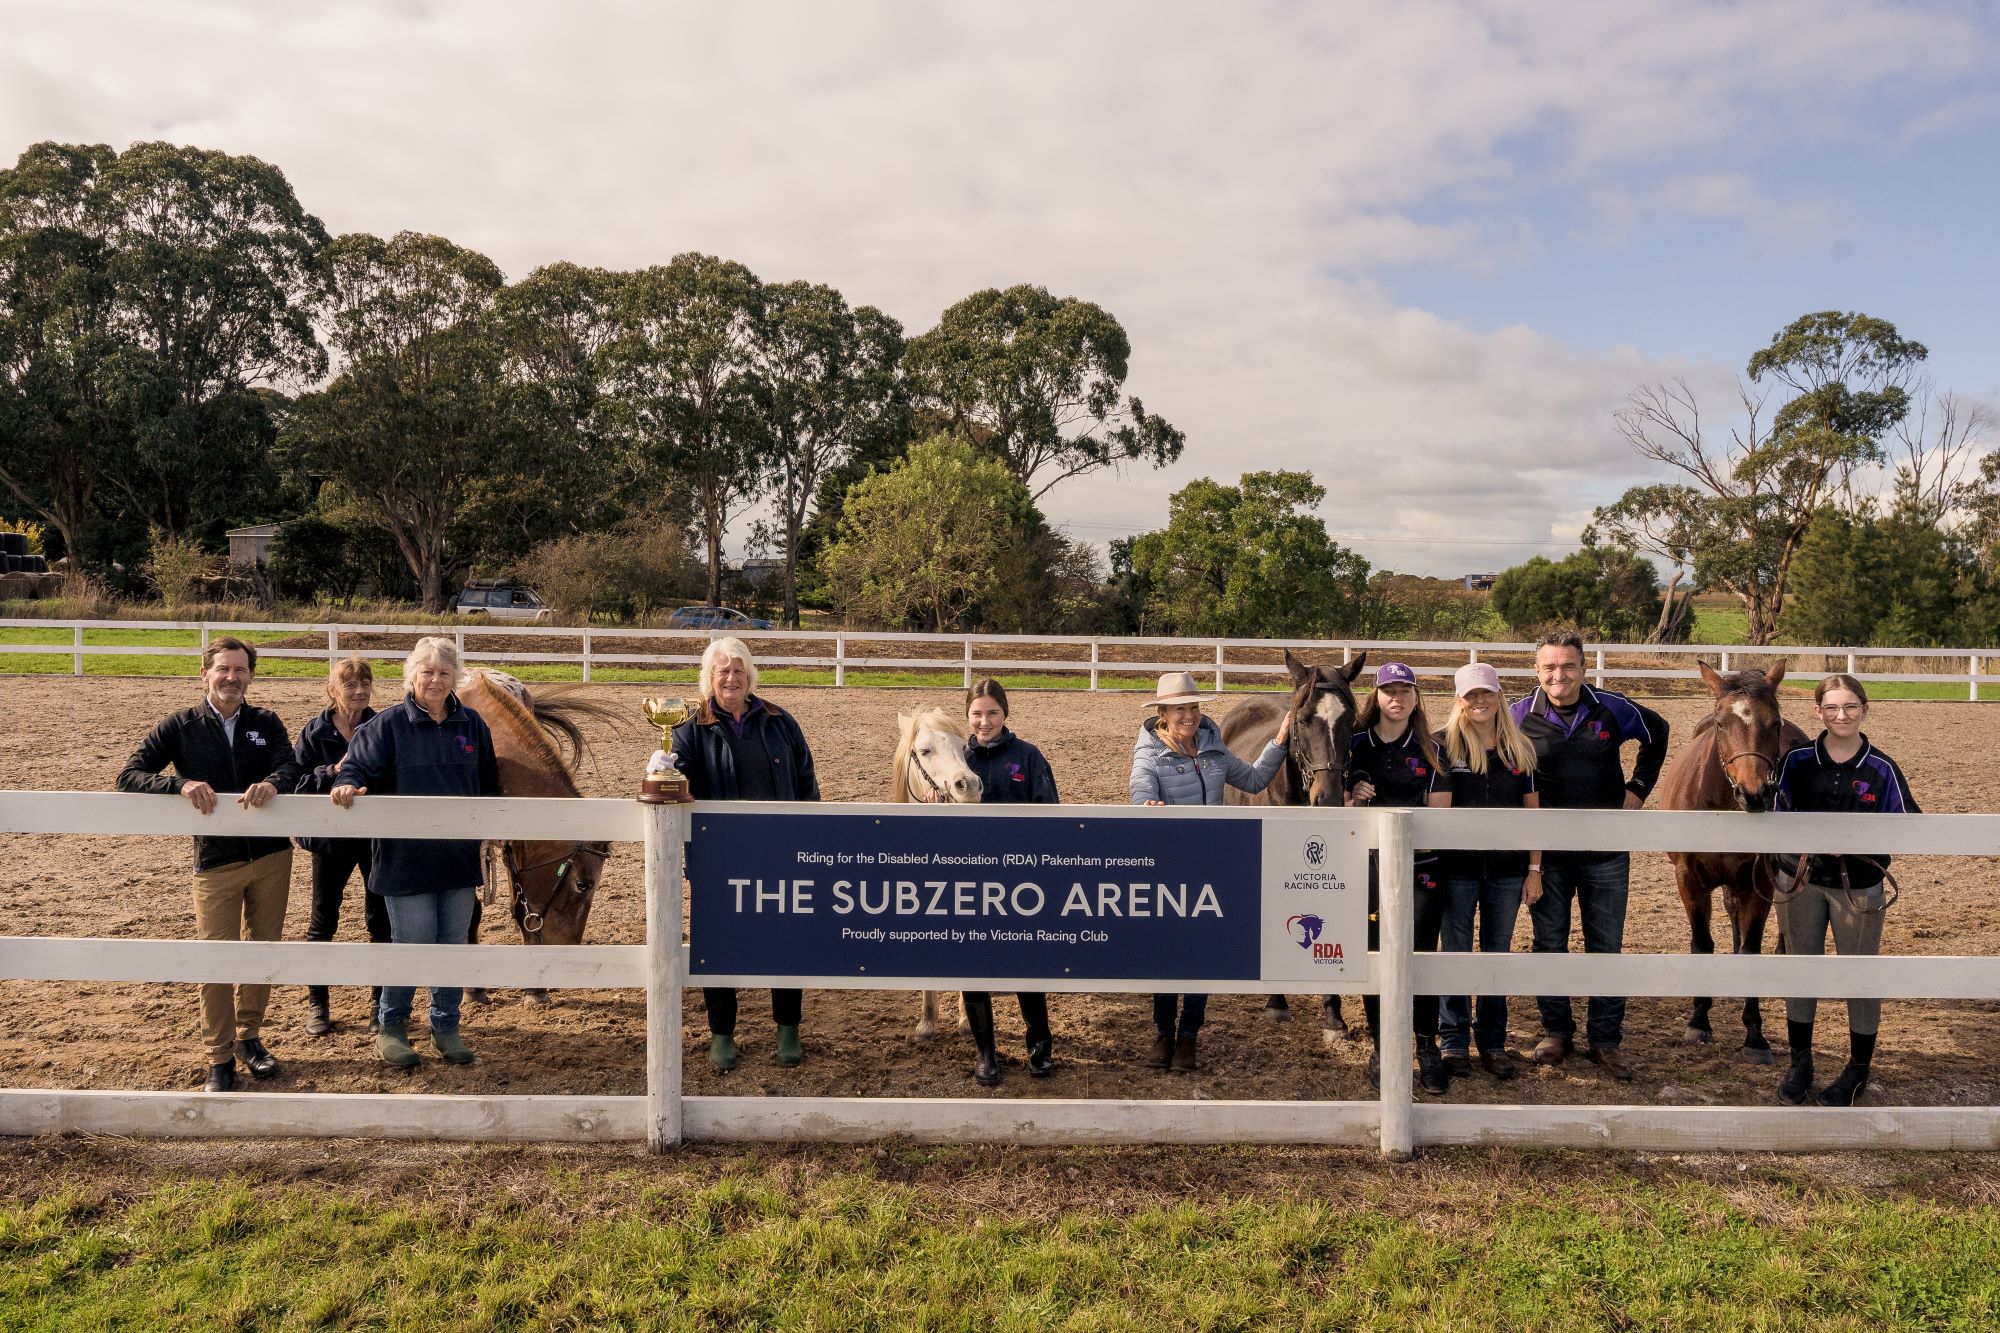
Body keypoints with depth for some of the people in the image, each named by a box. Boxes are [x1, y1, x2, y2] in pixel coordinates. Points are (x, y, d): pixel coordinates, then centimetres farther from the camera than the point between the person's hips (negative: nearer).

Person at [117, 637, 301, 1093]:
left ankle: (249, 1037, 31)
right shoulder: (180, 726, -1)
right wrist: (181, 784, -26)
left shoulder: (266, 723, 3)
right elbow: (129, 776, -7)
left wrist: (272, 782, -37)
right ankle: (220, 1059, 15)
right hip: (215, 862, -2)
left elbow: (291, 767, -13)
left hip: (272, 856, 2)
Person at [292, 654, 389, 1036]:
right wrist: (334, 771, -23)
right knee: (323, 921, 11)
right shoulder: (314, 733, -6)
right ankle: (316, 1003, 27)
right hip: (331, 837, 0)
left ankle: (380, 1001, 23)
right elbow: (296, 783, -9)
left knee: (381, 920, 8)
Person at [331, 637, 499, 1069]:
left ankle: (446, 1026, 28)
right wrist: (347, 785, -31)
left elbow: (488, 785, 16)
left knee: (454, 947, 12)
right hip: (406, 860, -4)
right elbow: (359, 765, -10)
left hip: (459, 859, 4)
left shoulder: (472, 725, 7)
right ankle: (390, 1026, 23)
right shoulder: (388, 724, -4)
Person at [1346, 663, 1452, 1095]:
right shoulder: (1356, 746, 3)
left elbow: (1440, 814, 1)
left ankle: (1428, 1048, 16)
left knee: (1422, 956, 0)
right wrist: (1354, 800, -15)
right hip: (1369, 865, 0)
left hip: (1421, 866, 0)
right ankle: (1380, 1047, 19)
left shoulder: (1430, 750, 4)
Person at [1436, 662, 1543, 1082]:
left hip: (1507, 870, 3)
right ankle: (1453, 1041, 18)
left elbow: (1532, 812, 7)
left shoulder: (1521, 750, 5)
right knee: (1456, 953, 6)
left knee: (1498, 954, 11)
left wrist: (1534, 869, 4)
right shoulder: (1443, 745, -4)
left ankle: (1493, 1042, 22)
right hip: (1458, 867, -2)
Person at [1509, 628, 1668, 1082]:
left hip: (1605, 852, 0)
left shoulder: (1612, 710, -4)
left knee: (1606, 946, 7)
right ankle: (1556, 1031, 23)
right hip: (1546, 852, 0)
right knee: (1549, 944, 8)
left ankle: (1607, 1040, 18)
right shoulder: (1520, 716, -6)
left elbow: (1657, 733, 16)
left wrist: (1638, 787, 9)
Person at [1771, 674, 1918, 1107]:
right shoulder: (1797, 761, -6)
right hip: (1800, 880, 1)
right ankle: (1800, 1064, 30)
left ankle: (1858, 1072, 27)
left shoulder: (1882, 769, -9)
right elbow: (1776, 816, -1)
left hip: (1859, 887, -1)